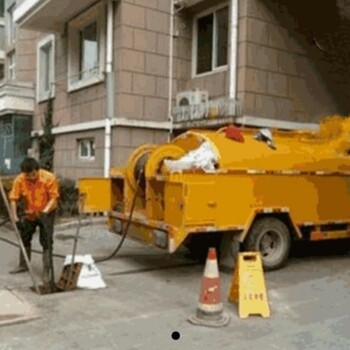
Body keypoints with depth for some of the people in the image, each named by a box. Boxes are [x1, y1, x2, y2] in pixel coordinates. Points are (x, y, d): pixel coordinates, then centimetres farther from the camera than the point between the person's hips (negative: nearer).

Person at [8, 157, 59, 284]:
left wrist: (45, 211, -34)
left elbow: (53, 198, -21)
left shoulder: (49, 178, -25)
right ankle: (23, 265, 36)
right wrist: (15, 218, -22)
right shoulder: (19, 179, -18)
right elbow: (13, 199, -15)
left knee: (46, 242, -8)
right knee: (24, 239, 17)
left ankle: (46, 271, -3)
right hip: (29, 213, 4)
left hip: (46, 214, -4)